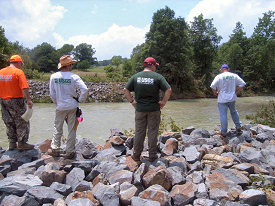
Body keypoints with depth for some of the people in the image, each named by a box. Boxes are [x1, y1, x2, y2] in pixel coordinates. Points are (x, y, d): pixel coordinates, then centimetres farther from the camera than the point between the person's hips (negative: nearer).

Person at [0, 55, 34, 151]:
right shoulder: (19, 72, -11)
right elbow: (24, 88, -19)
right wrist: (28, 100, -16)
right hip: (16, 100, -6)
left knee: (9, 123, 16)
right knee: (22, 123, 4)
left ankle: (12, 144, 22)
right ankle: (22, 144, 6)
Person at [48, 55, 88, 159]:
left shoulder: (53, 77, -3)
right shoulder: (74, 77, -10)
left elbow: (52, 93, 1)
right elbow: (85, 89, -17)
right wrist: (80, 100, -1)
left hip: (60, 107, 2)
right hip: (72, 106, -1)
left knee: (57, 128, 16)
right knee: (71, 129, 7)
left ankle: (55, 149, 21)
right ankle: (70, 152, 14)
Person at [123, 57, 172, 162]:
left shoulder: (136, 76, 3)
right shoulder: (158, 77, -5)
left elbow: (125, 90, 1)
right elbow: (168, 90, -13)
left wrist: (132, 101, 6)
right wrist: (163, 102, -3)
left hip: (140, 109, 2)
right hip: (154, 109, -2)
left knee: (139, 132, 10)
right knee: (153, 132, 7)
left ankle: (136, 155, 17)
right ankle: (152, 155, 15)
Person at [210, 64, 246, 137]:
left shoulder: (219, 77, -8)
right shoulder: (234, 76, 3)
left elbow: (213, 86, -16)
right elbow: (242, 84, 5)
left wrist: (215, 93, 1)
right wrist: (236, 92, 12)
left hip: (222, 99, -4)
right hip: (232, 98, 4)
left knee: (223, 115, 1)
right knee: (233, 112, 24)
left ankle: (223, 132, 7)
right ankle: (238, 127, 31)